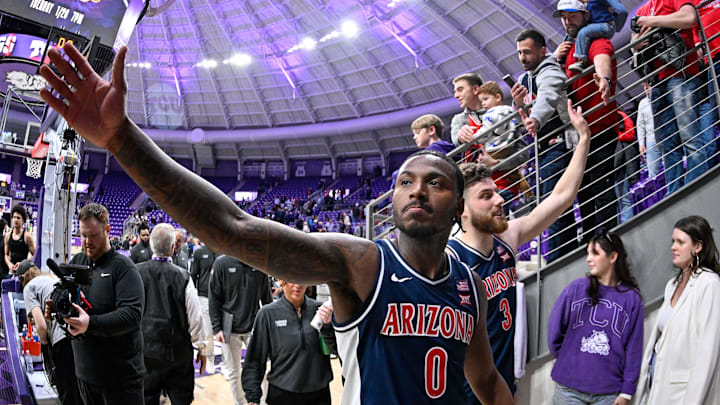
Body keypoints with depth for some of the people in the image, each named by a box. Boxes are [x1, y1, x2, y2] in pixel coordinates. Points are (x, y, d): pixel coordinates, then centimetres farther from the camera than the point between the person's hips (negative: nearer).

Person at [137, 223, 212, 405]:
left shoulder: (136, 272, -8)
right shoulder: (182, 277, -15)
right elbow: (195, 317, -9)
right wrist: (203, 348, 4)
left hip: (144, 349, 3)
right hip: (177, 351, -2)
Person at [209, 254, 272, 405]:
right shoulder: (222, 263, -6)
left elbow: (266, 298, 6)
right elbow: (214, 298, -3)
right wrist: (216, 328, -7)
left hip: (254, 328, 1)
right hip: (230, 329, 0)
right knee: (233, 373, 10)